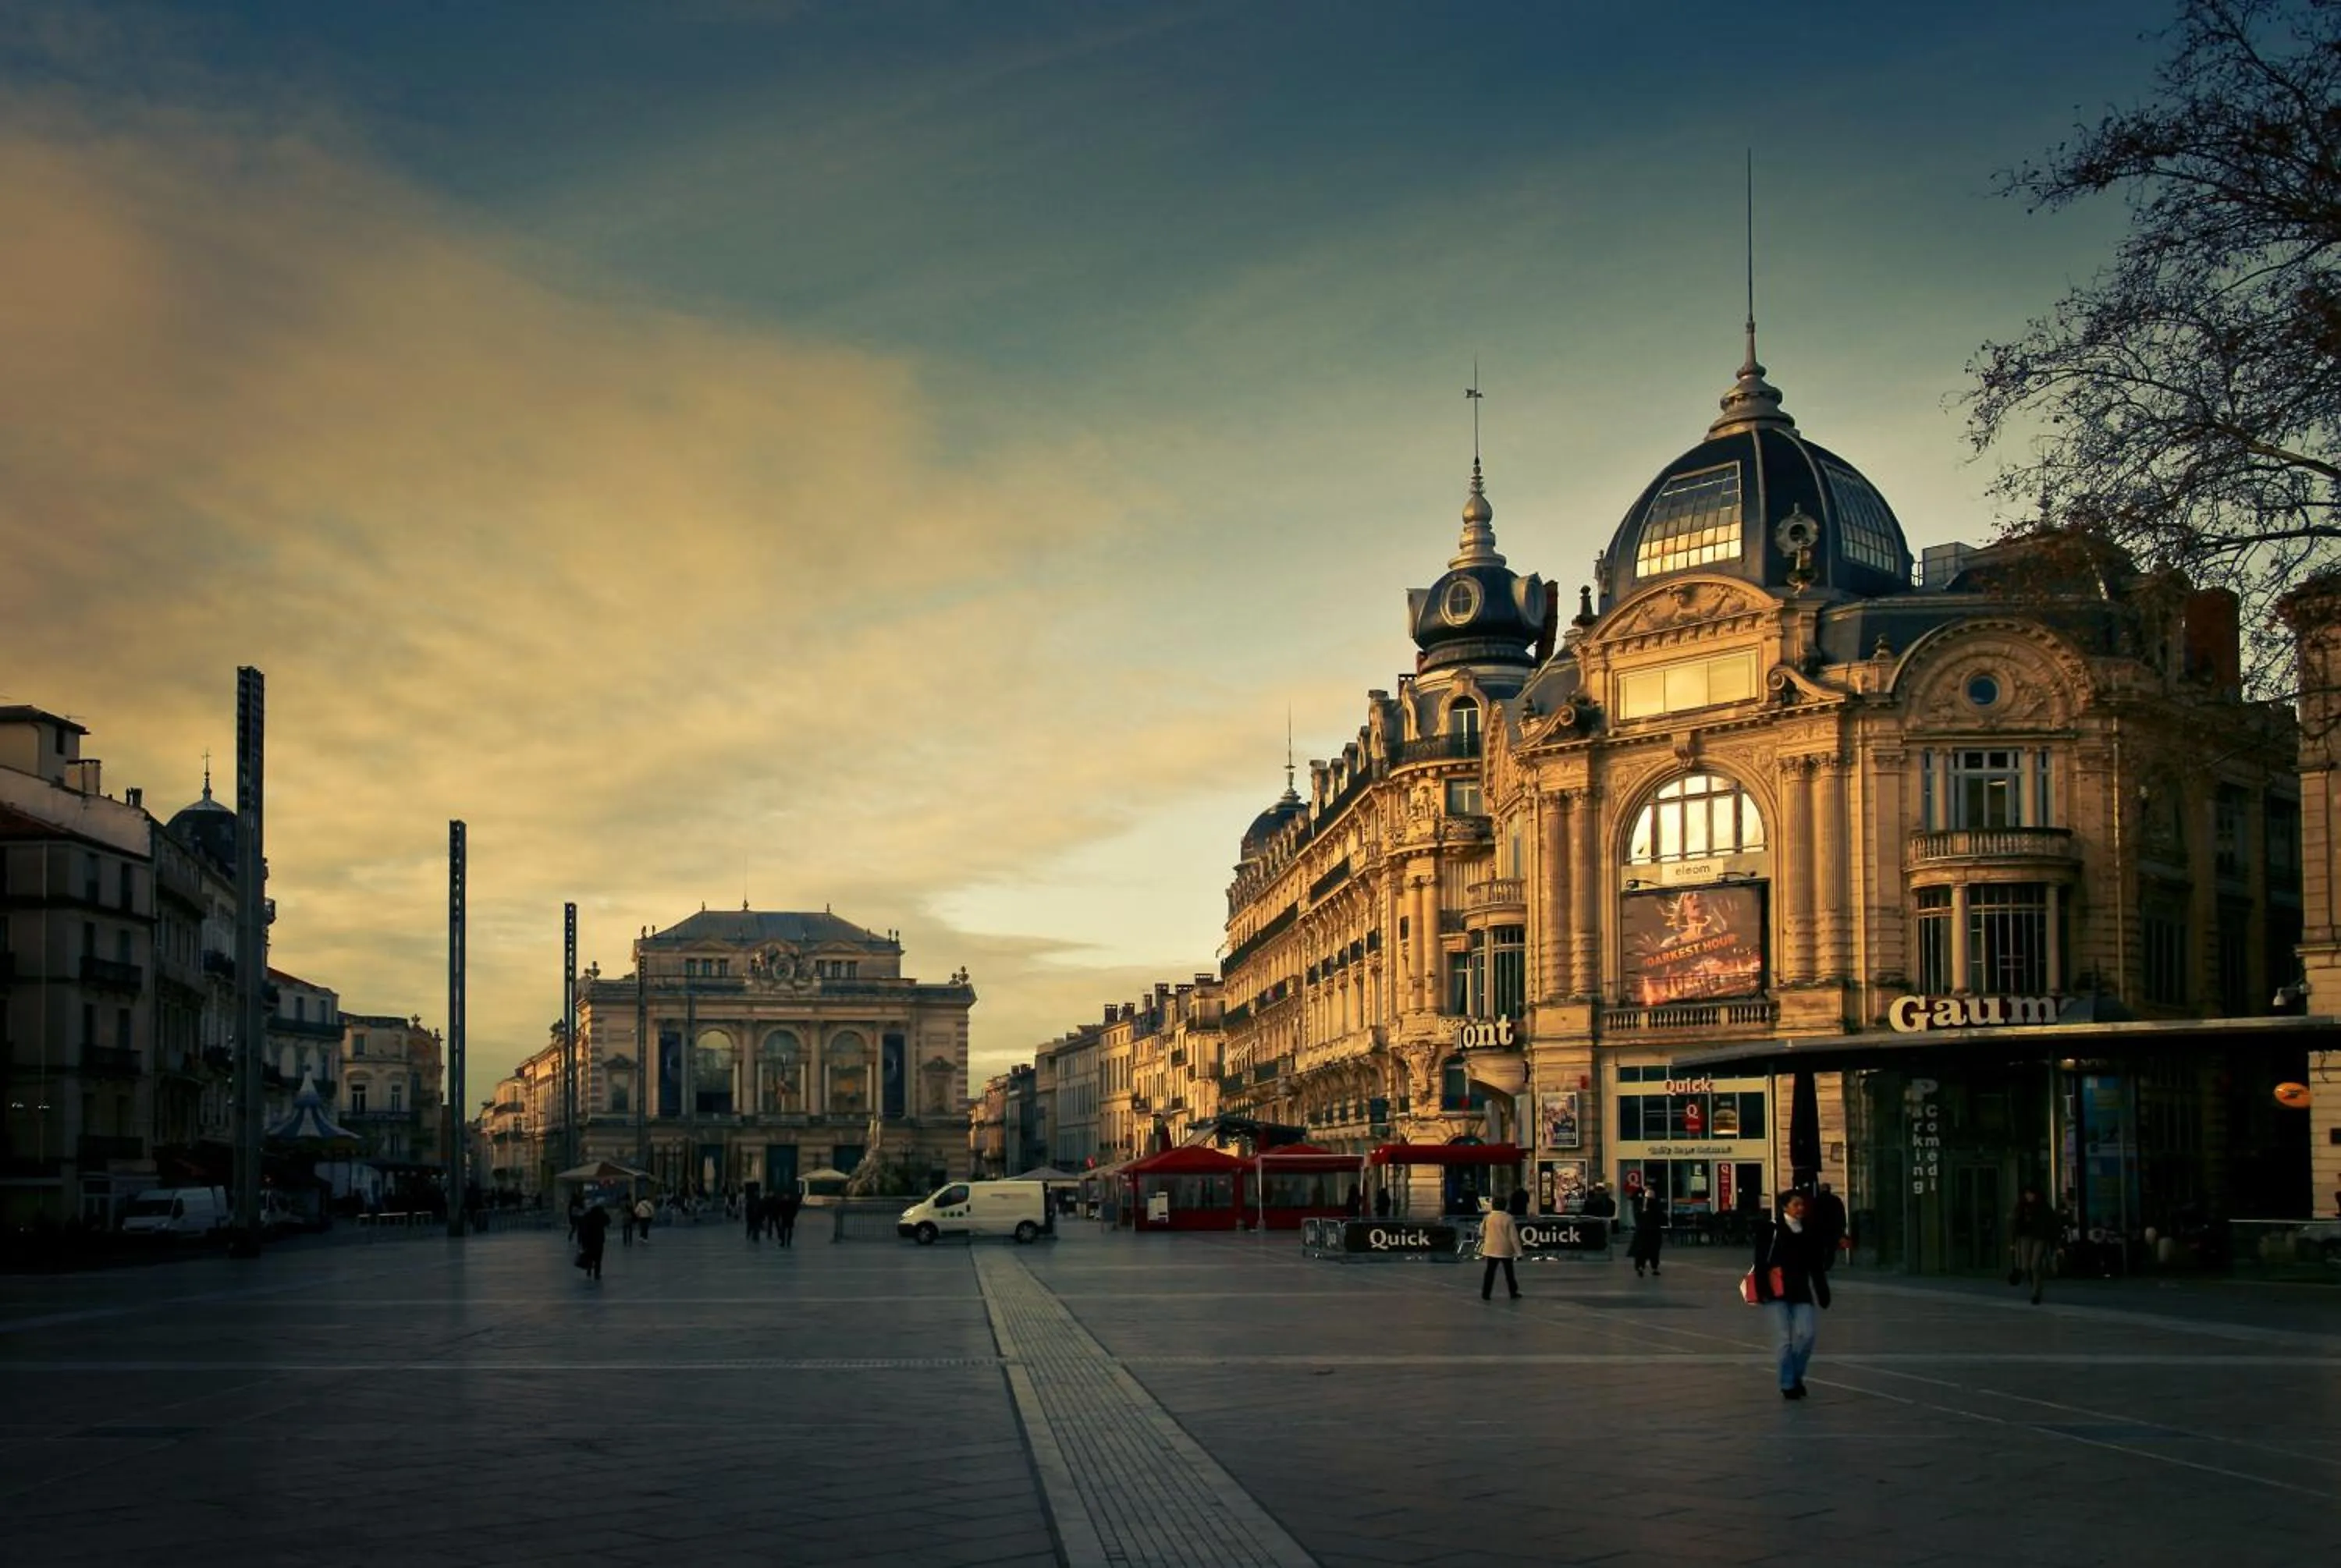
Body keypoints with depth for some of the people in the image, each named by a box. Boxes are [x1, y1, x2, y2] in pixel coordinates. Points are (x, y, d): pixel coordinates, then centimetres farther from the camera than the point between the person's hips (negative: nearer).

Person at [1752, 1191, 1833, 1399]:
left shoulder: (1811, 1232, 9)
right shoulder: (1770, 1229, -3)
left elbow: (1816, 1266, 15)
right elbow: (1761, 1261, -6)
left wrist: (1823, 1292, 12)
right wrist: (1762, 1289, -14)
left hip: (1801, 1292, 4)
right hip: (1776, 1292, -3)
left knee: (1807, 1334, -7)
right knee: (1784, 1338, -5)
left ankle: (1796, 1376, 16)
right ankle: (1788, 1384, 5)